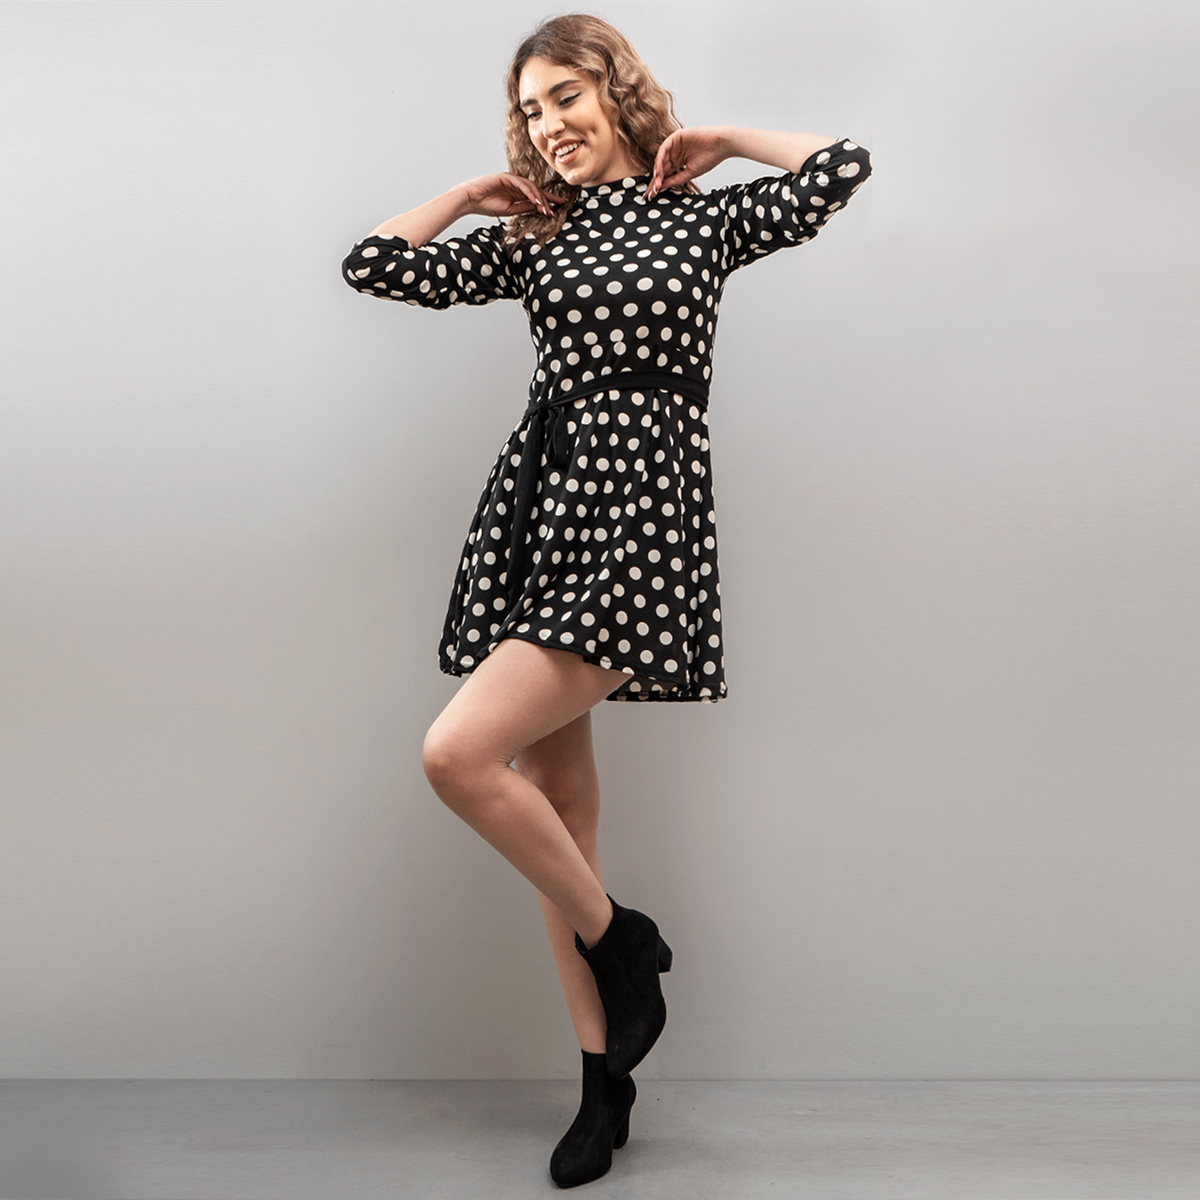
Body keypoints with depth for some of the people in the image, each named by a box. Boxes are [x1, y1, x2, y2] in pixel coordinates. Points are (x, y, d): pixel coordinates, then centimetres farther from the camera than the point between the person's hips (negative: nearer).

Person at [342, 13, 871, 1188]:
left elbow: (843, 167, -6)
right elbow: (374, 263, 11)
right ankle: (603, 1084, 19)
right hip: (535, 513, 5)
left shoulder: (702, 218, 8)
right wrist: (475, 191, 17)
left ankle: (620, 939, 5)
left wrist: (722, 140, 6)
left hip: (638, 520, -5)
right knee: (558, 802, 6)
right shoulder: (532, 240, 16)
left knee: (459, 754, -20)